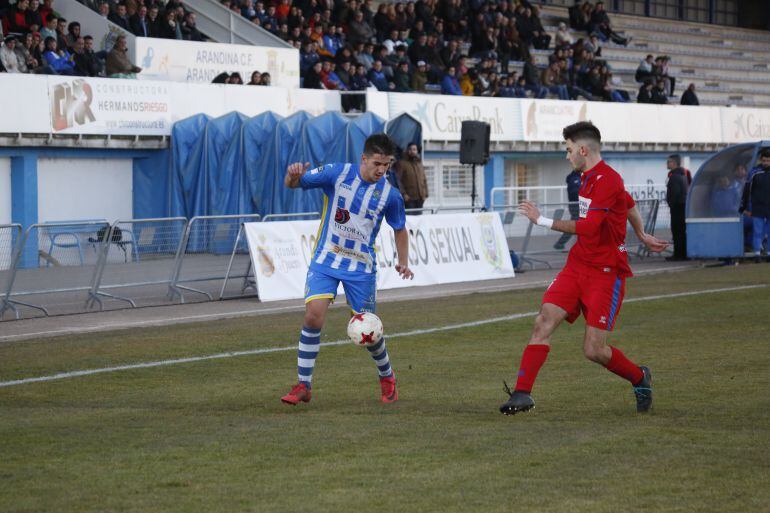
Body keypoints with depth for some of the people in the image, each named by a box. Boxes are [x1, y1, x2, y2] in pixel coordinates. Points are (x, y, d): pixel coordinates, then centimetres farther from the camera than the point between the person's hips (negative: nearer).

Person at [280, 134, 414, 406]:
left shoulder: (390, 194, -6)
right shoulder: (337, 173, -9)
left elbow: (400, 229, 11)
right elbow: (292, 184, -5)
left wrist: (403, 261, -3)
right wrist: (293, 175, -30)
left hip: (361, 267, 1)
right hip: (326, 261, 0)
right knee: (313, 316, -17)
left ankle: (387, 377, 34)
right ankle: (303, 386, -7)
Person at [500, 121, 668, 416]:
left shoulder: (607, 181, -19)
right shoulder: (588, 177, 12)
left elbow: (587, 227, -28)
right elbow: (629, 203, 29)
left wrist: (542, 220, -23)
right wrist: (641, 235, 42)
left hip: (606, 273, -8)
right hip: (577, 266, 8)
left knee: (594, 351, -6)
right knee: (544, 321, -10)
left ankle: (639, 378, 22)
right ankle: (522, 394, -13)